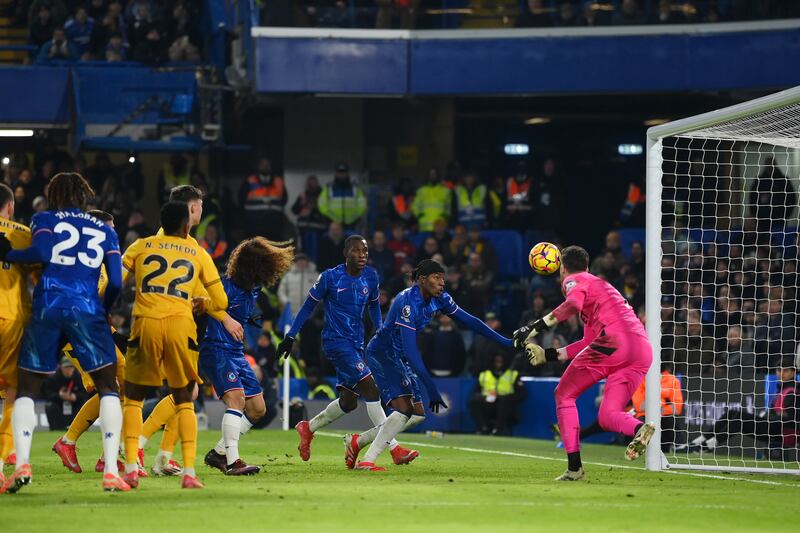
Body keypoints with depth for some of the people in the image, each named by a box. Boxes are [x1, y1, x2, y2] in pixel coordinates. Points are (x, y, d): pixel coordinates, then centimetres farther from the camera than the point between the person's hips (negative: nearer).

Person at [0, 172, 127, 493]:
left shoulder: (44, 220, 12)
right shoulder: (104, 230, 17)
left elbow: (42, 252, -9)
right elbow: (116, 282, 9)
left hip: (47, 309, 0)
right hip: (87, 310, 0)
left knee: (26, 391, 11)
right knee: (108, 388, 6)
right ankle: (111, 471, -8)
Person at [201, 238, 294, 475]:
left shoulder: (253, 289, 10)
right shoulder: (228, 286, -15)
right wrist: (226, 318, -31)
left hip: (237, 353, 9)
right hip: (217, 349, -9)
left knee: (257, 409, 10)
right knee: (236, 397, -26)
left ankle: (219, 453, 19)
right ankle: (232, 462, -27)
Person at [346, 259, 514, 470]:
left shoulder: (439, 299, -3)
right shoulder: (407, 302, -28)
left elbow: (468, 320, 7)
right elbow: (410, 349, -33)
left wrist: (504, 341, 4)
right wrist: (431, 387, -36)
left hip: (399, 358, 9)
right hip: (381, 354, -9)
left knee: (417, 415, 5)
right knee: (405, 408, -23)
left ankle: (357, 441, 14)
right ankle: (367, 461, -21)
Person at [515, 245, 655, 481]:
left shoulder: (575, 280, 13)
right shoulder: (599, 284, 39)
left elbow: (574, 304, -14)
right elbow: (590, 343, 38)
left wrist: (536, 327, -15)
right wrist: (550, 355, 41)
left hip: (614, 340, -7)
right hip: (643, 349, 7)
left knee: (564, 394, 9)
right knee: (607, 417, 8)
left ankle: (574, 466, -3)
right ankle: (639, 428, -28)